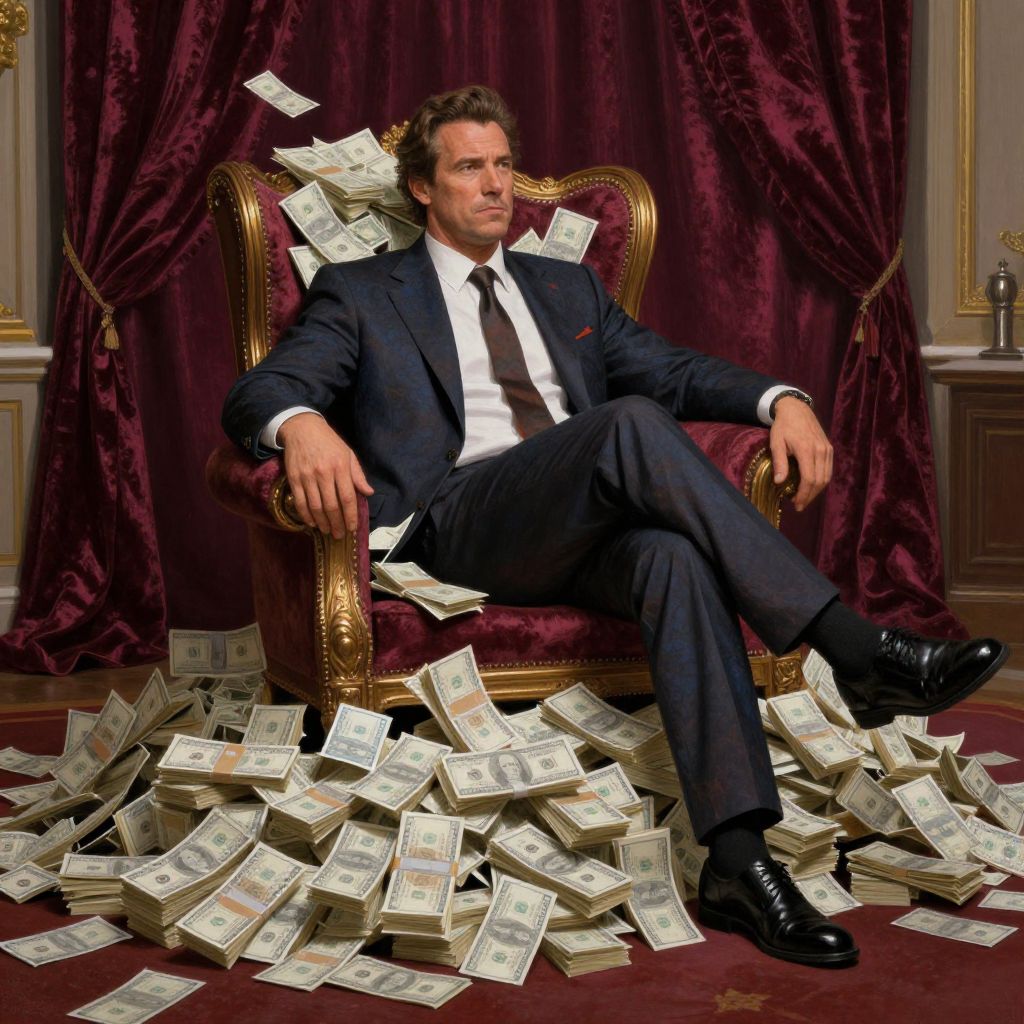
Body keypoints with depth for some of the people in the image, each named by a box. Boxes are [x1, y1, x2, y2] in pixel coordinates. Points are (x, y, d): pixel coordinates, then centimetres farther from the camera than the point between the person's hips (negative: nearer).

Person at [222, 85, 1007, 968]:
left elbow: (673, 369, 22)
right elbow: (257, 394, 3)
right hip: (460, 524, -4)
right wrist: (303, 424, -24)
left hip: (589, 530, 4)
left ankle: (737, 861, -40)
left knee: (675, 555, -34)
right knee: (634, 424, -32)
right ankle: (858, 649, -35)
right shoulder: (362, 294, 16)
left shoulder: (568, 289, 30)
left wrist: (781, 399, 0)